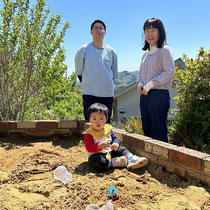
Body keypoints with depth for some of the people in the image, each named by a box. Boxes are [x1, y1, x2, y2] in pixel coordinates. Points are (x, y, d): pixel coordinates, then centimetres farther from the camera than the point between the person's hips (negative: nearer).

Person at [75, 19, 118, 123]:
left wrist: (107, 85, 13)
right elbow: (79, 72, 10)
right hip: (89, 94, -2)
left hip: (108, 94, 3)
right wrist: (87, 84, 11)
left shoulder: (111, 52, 8)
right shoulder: (84, 50, 1)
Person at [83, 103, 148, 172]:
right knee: (94, 159, -36)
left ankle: (131, 159, -20)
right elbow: (88, 147, -19)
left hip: (110, 152, 6)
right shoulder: (89, 133, -11)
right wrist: (99, 145, -36)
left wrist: (116, 144, -16)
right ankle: (113, 163, -30)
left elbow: (114, 138, 9)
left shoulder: (108, 129, 6)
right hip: (98, 155, -6)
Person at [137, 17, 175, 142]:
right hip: (145, 95, 8)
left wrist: (149, 85, -15)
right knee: (147, 130, 12)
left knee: (159, 132, -3)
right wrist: (140, 85, 2)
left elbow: (169, 72, -14)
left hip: (159, 94, -7)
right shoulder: (146, 53, 17)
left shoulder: (165, 50, -5)